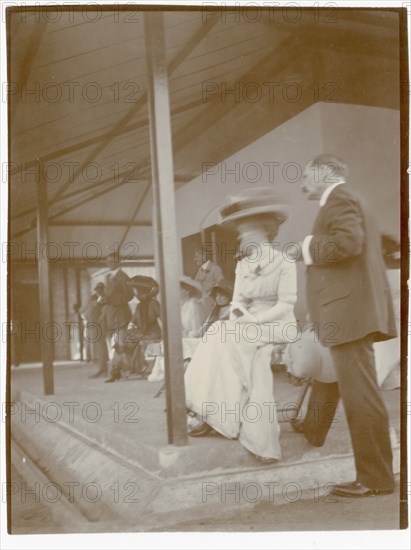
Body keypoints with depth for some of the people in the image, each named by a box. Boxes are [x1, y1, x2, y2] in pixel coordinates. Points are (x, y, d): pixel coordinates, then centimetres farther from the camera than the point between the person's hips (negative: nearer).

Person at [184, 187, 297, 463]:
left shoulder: (284, 262, -6)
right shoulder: (242, 265, 13)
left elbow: (285, 305, -13)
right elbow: (237, 301, 11)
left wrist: (250, 321, -21)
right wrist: (237, 315, -13)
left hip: (276, 326, -5)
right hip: (247, 327, 6)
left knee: (226, 339, -28)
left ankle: (217, 414, -22)